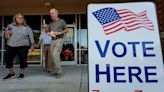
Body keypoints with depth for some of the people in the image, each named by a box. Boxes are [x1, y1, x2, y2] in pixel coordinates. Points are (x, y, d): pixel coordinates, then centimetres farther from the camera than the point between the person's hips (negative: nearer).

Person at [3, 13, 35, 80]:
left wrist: (32, 45, -2)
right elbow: (6, 35, 15)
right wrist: (6, 33, -9)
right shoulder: (10, 26, 13)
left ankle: (21, 73, 16)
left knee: (22, 60, -3)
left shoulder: (27, 28, 9)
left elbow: (31, 37, 7)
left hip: (22, 46, -2)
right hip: (10, 46, 3)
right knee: (7, 58, -2)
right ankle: (11, 73, 17)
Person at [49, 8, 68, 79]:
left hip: (59, 40, -6)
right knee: (53, 56, 7)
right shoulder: (51, 23, 16)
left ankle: (59, 72, -12)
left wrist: (59, 33, -12)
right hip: (53, 41, 7)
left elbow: (66, 30, 3)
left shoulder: (62, 21, 0)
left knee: (55, 55, -20)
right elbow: (50, 32, 23)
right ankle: (55, 71, 21)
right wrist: (50, 33, -2)